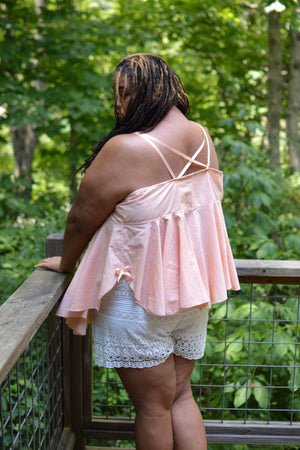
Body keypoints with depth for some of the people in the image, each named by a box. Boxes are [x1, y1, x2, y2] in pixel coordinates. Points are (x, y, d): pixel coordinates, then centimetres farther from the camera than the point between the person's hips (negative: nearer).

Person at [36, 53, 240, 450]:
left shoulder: (125, 150, -23)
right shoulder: (203, 139, 0)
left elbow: (81, 220, -13)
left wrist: (65, 262, 6)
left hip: (139, 298, -7)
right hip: (192, 289, 7)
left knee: (153, 405, 9)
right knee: (180, 394, 18)